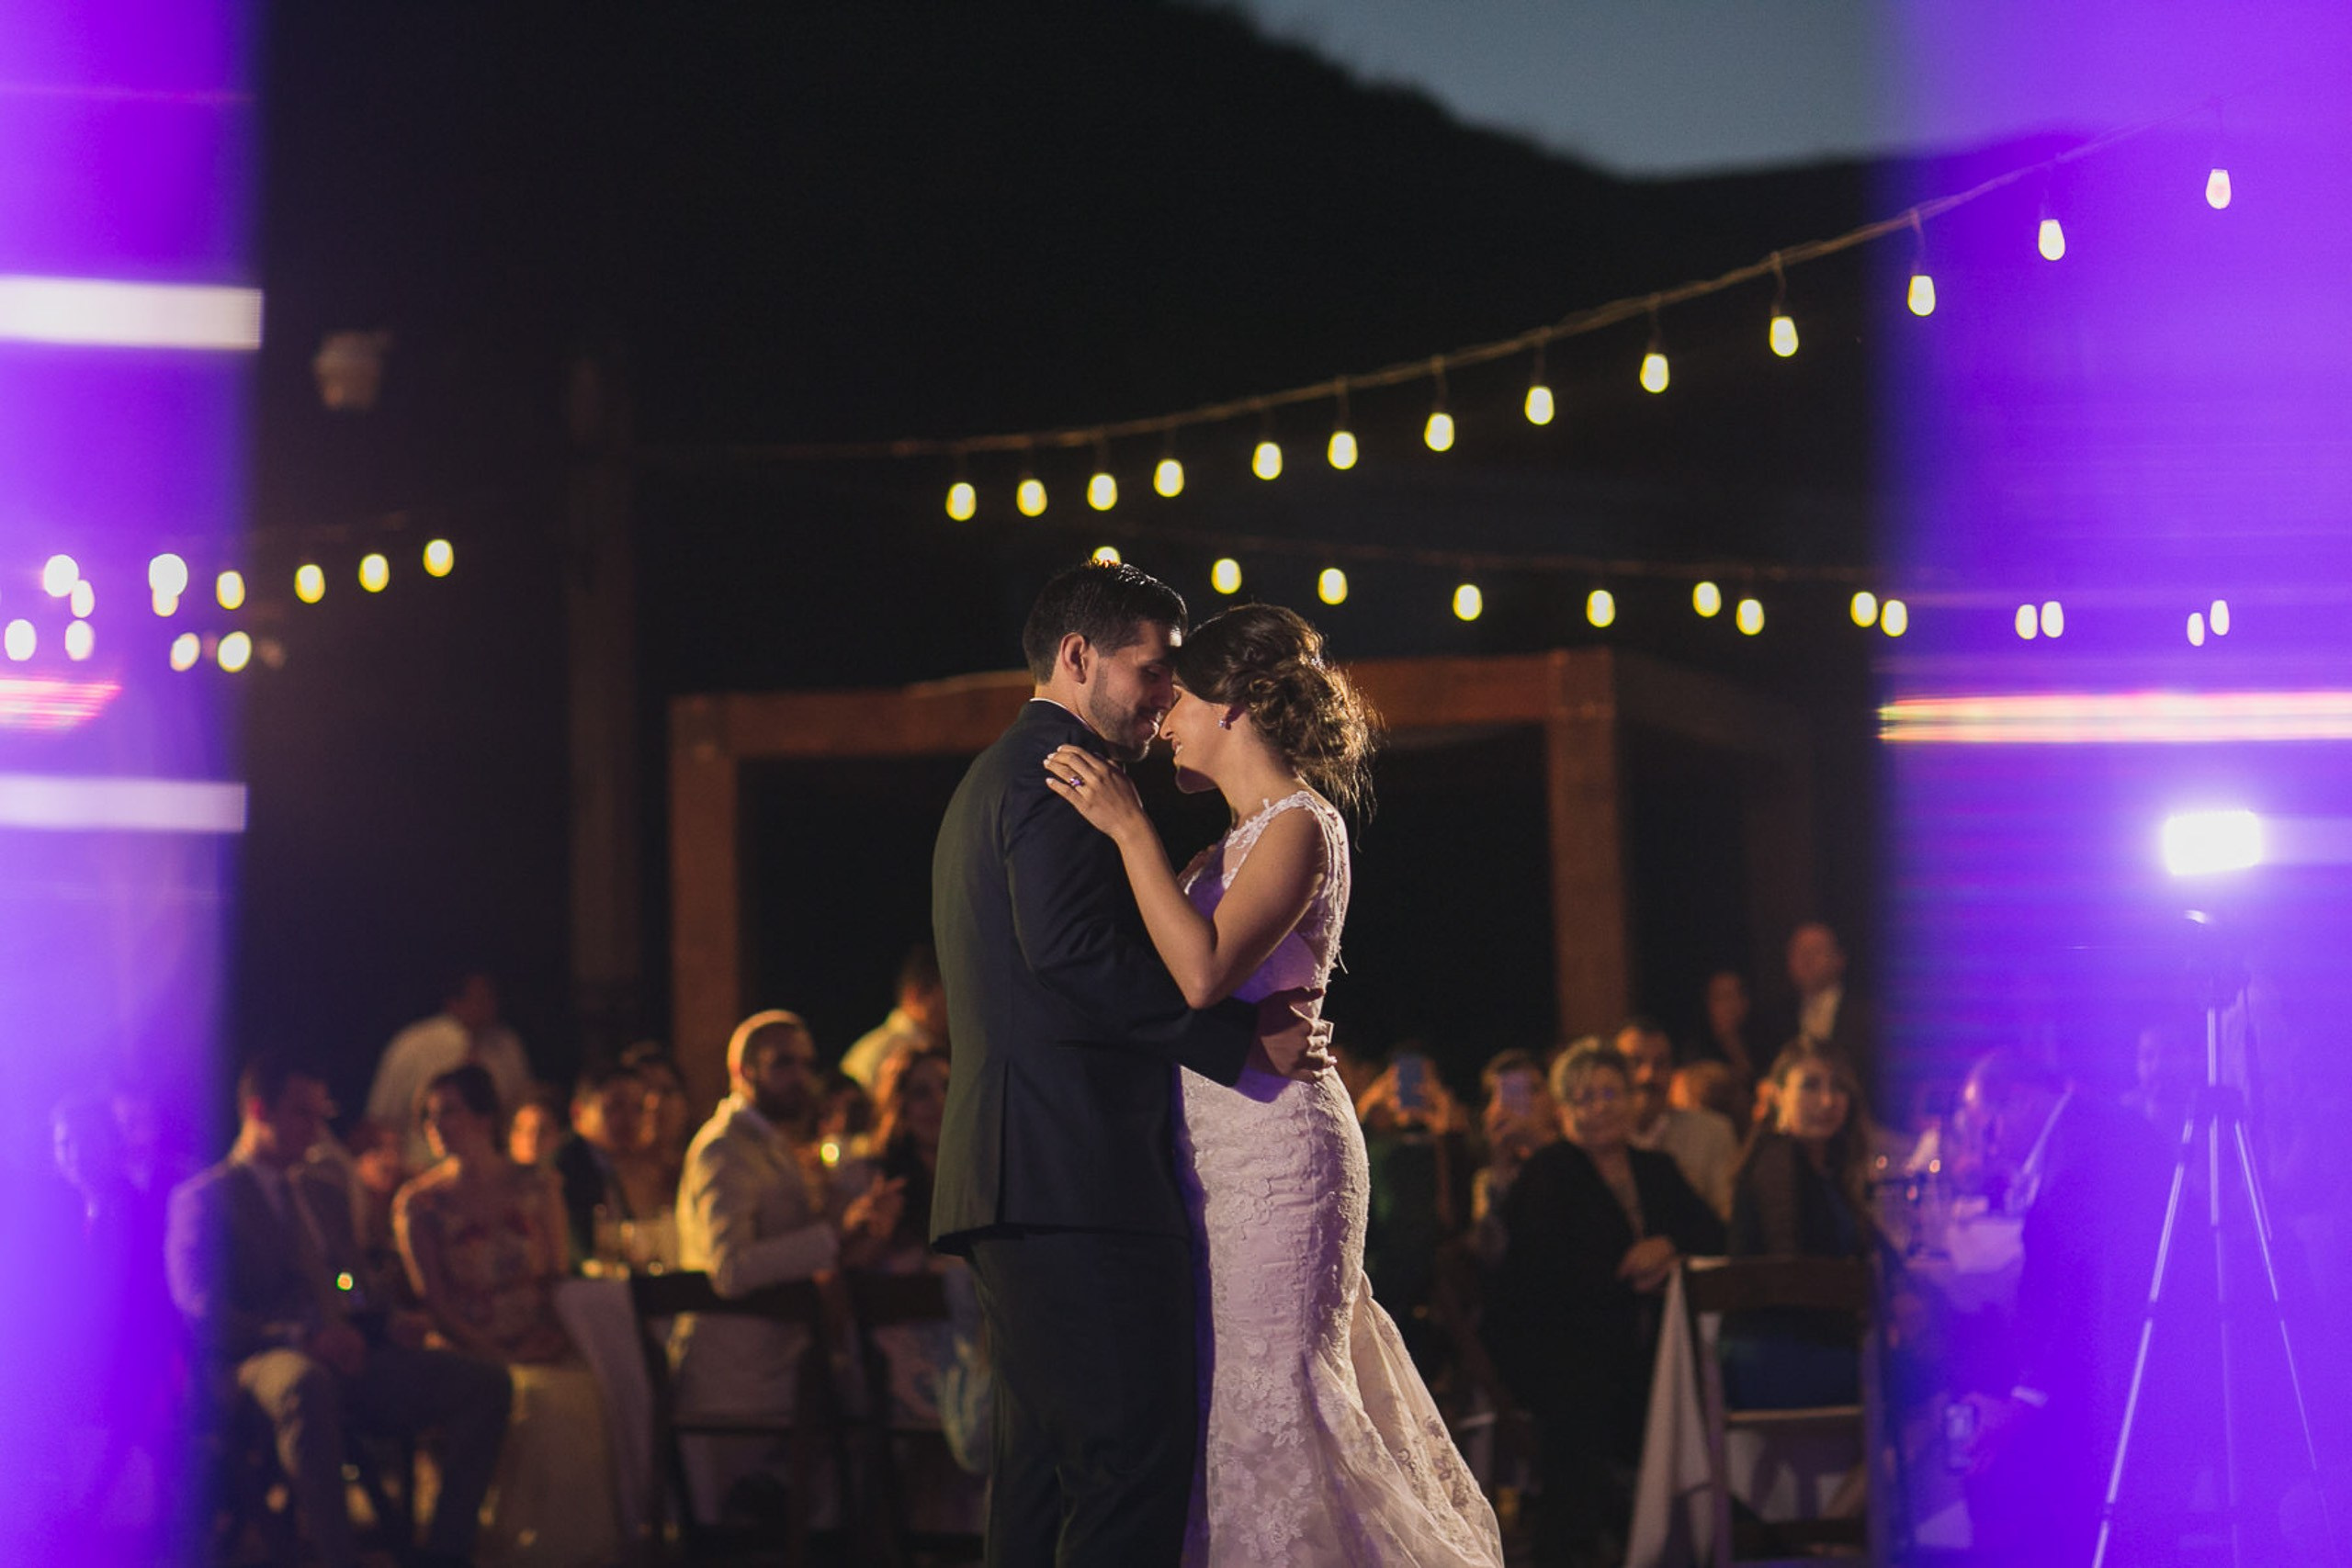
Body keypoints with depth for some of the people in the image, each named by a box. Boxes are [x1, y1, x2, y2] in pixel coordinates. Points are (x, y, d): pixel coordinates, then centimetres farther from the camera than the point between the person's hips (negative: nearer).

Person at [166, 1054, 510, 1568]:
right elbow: (204, 1314, -8)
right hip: (263, 1360, -7)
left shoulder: (323, 1195, 30)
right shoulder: (202, 1198, 6)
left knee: (486, 1381, -15)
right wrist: (304, 1336, -21)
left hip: (346, 1353, 7)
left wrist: (387, 1323, 5)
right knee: (306, 1383, -44)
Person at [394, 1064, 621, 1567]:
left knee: (588, 1391, -30)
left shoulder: (537, 1186, 14)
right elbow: (433, 1299, 0)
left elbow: (559, 1275, 13)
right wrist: (494, 1353, -14)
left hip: (540, 1345, 3)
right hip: (469, 1350, -2)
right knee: (538, 1399, -34)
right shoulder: (418, 1203, 7)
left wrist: (553, 1331, -8)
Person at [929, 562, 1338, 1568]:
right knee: (1134, 1458, -14)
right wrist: (1242, 1039, -16)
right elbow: (1072, 950, -20)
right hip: (1080, 1172, -11)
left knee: (1045, 1466, 10)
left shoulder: (990, 780, 27)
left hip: (1011, 1177, 11)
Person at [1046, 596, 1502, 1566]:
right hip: (1214, 1149, 9)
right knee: (1224, 1404, 9)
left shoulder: (1300, 826, -9)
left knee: (1269, 1401, -10)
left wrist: (1129, 829, -19)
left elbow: (1204, 972, -22)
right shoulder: (1234, 843, 19)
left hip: (1273, 1145, -9)